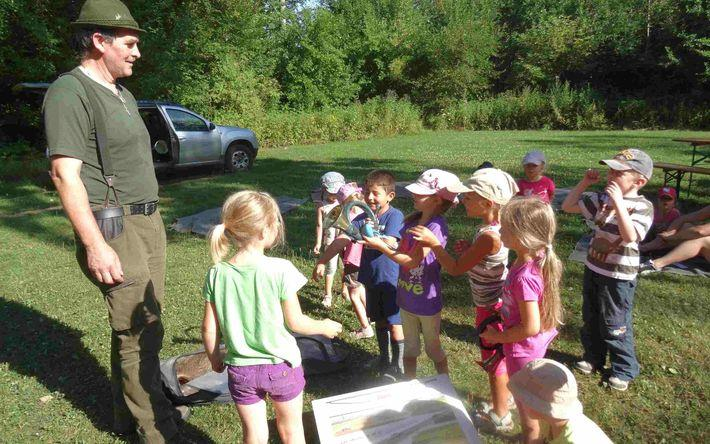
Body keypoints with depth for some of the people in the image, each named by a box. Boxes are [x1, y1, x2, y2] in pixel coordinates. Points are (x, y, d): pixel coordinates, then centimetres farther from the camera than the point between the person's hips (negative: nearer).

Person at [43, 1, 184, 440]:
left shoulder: (123, 94, 17)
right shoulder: (70, 92, -11)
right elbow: (65, 173, -19)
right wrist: (95, 244, -24)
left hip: (148, 220, 9)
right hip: (114, 227, -9)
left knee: (144, 322, 15)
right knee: (138, 330, -4)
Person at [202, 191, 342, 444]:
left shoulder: (216, 274, -11)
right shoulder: (280, 270, -21)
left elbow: (210, 329, -4)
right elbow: (295, 322, -13)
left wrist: (215, 359, 14)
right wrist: (324, 327, 6)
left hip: (240, 370, 3)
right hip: (281, 366, -2)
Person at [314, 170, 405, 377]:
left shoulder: (395, 216, -14)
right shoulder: (364, 217, 2)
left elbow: (388, 243, -27)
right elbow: (342, 239, -4)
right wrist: (321, 261, -7)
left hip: (391, 280, -5)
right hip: (371, 280, 6)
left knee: (395, 326, -2)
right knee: (380, 322, 19)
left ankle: (399, 369, 17)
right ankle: (384, 361, 38)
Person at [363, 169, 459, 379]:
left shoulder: (436, 226, -24)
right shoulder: (412, 221, 0)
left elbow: (412, 260, -25)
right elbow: (400, 250, 4)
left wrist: (382, 247, -22)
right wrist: (377, 239, -11)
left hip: (427, 300, -7)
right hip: (407, 297, 7)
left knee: (433, 347, 14)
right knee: (410, 347, 22)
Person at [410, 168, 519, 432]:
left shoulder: (488, 236, -31)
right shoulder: (497, 226, -2)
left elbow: (456, 269, -25)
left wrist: (433, 243, -21)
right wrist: (468, 249, -7)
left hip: (490, 308, -9)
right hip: (496, 302, 9)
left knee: (493, 362, 10)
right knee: (499, 357, 26)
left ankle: (499, 417, 30)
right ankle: (506, 399, 47)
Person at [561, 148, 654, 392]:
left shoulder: (643, 206, -17)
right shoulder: (602, 198, -1)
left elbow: (630, 237, -34)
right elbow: (568, 206, 6)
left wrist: (619, 203, -36)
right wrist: (584, 183, -3)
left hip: (618, 277, -6)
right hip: (593, 269, 6)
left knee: (614, 325, 6)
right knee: (590, 318, 19)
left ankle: (624, 369, 27)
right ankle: (593, 356, 39)